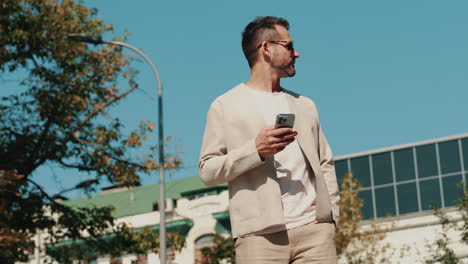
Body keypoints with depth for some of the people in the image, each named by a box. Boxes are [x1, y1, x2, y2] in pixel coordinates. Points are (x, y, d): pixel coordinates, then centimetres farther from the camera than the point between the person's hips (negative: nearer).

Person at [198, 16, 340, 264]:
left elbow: (325, 163, 20)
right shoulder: (224, 106, 8)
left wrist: (331, 213, 5)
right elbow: (207, 170, 1)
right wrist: (255, 150, -13)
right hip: (260, 234, -4)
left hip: (314, 228, 4)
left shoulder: (305, 105, 24)